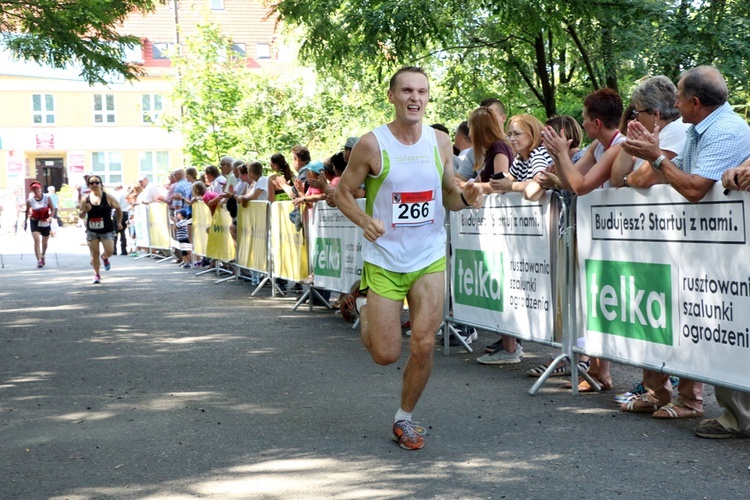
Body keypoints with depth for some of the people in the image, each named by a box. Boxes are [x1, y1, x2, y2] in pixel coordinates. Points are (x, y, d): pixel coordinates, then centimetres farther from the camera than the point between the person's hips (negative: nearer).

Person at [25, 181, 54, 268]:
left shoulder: (47, 198, -11)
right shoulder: (29, 200, -10)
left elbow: (52, 209, -5)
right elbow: (27, 211, 5)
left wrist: (50, 217, -22)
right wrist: (26, 221, 11)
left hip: (45, 222, 1)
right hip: (35, 222, -1)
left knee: (44, 242, 16)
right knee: (36, 240, -18)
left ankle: (43, 256, 43)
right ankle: (39, 260, -20)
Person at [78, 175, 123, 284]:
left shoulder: (108, 197, -5)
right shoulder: (86, 199, 1)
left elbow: (118, 209, 8)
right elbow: (80, 215, 6)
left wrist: (119, 223, 9)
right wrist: (85, 210, -15)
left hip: (107, 230, -2)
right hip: (92, 231, 2)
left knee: (109, 251, -10)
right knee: (94, 253, 1)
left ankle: (104, 258, 27)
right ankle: (96, 274, 15)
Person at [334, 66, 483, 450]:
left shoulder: (441, 142, 1)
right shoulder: (372, 144, -11)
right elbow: (342, 192, -3)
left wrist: (465, 198, -12)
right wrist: (364, 221, -23)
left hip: (429, 259, 3)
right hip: (384, 260, -2)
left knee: (423, 346, -4)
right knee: (386, 354, 2)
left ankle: (405, 417, 19)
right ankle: (365, 306, 36)